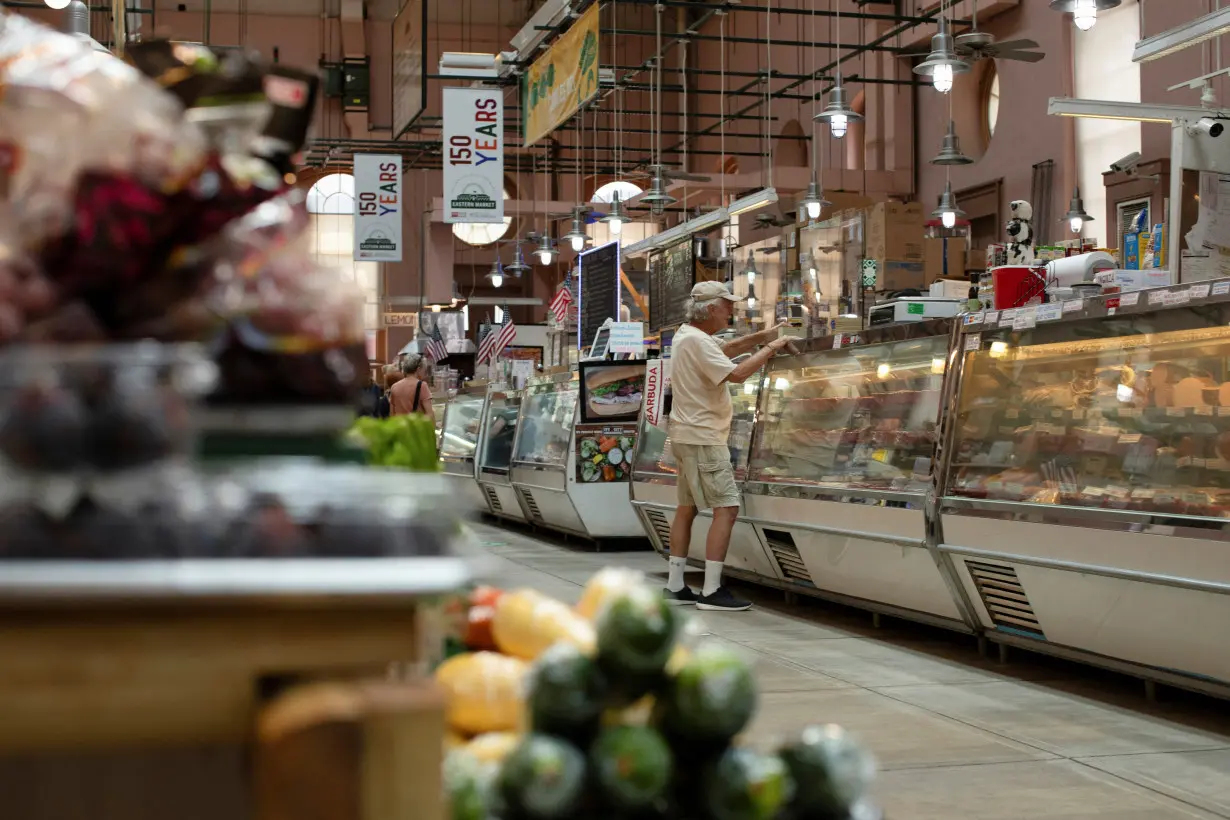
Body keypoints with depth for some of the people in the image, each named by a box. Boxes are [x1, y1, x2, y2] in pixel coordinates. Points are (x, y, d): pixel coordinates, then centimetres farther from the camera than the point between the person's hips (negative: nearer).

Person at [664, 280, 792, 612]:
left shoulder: (686, 335, 13)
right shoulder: (696, 341, -18)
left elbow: (724, 350, 25)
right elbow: (736, 374, -25)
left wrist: (761, 337, 15)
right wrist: (769, 349, -13)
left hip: (687, 437, 11)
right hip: (703, 438, -11)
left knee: (687, 508, 12)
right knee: (726, 508, -11)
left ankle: (675, 585, 15)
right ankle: (711, 591, -14)